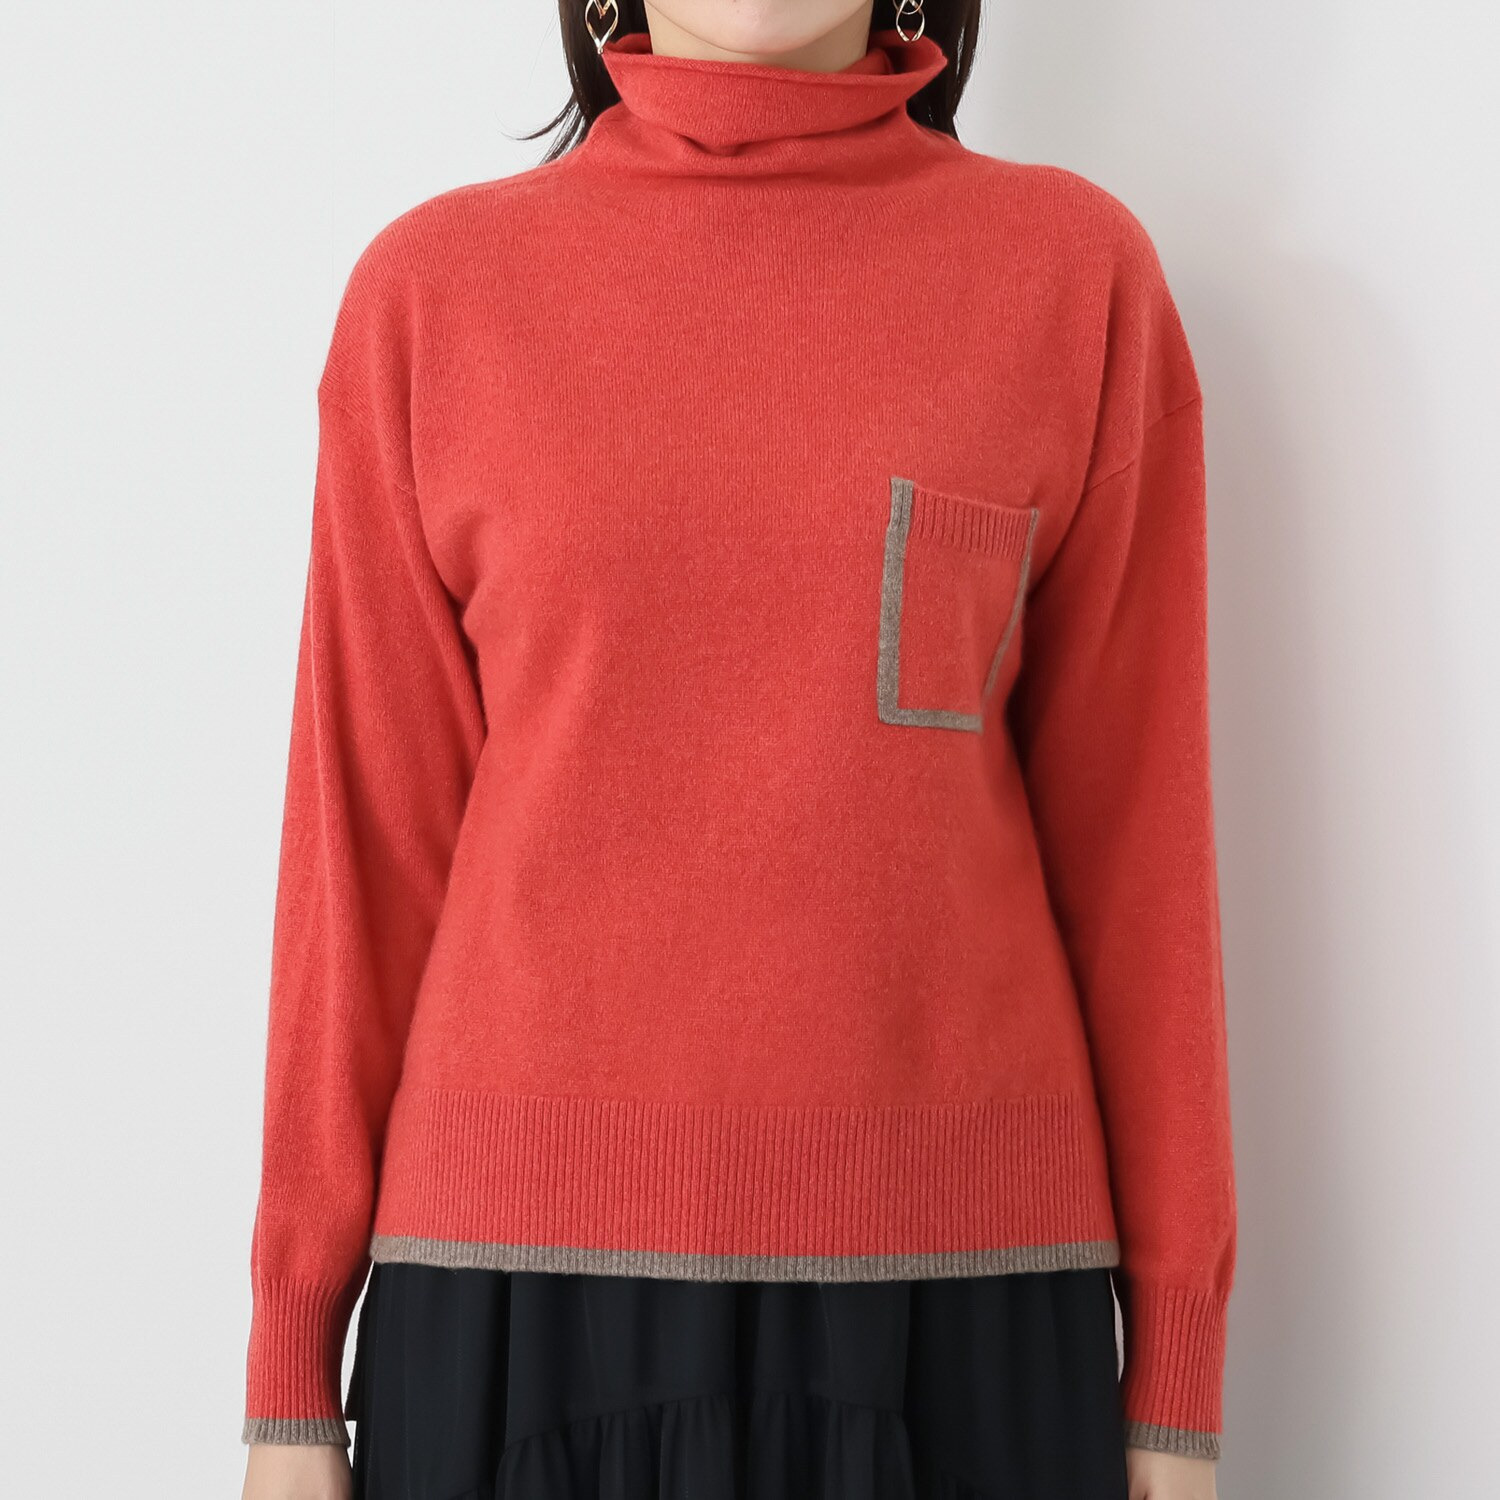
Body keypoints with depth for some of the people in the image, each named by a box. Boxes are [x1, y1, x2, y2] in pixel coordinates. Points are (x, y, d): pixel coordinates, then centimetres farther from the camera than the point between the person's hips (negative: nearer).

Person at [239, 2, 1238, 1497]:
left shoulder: (1079, 267, 2)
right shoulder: (432, 285, 2)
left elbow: (1131, 820, 1)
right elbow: (369, 835, 3)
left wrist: (1179, 1375, 2)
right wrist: (292, 1369, 3)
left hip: (961, 1270, 0)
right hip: (523, 1249, 1)